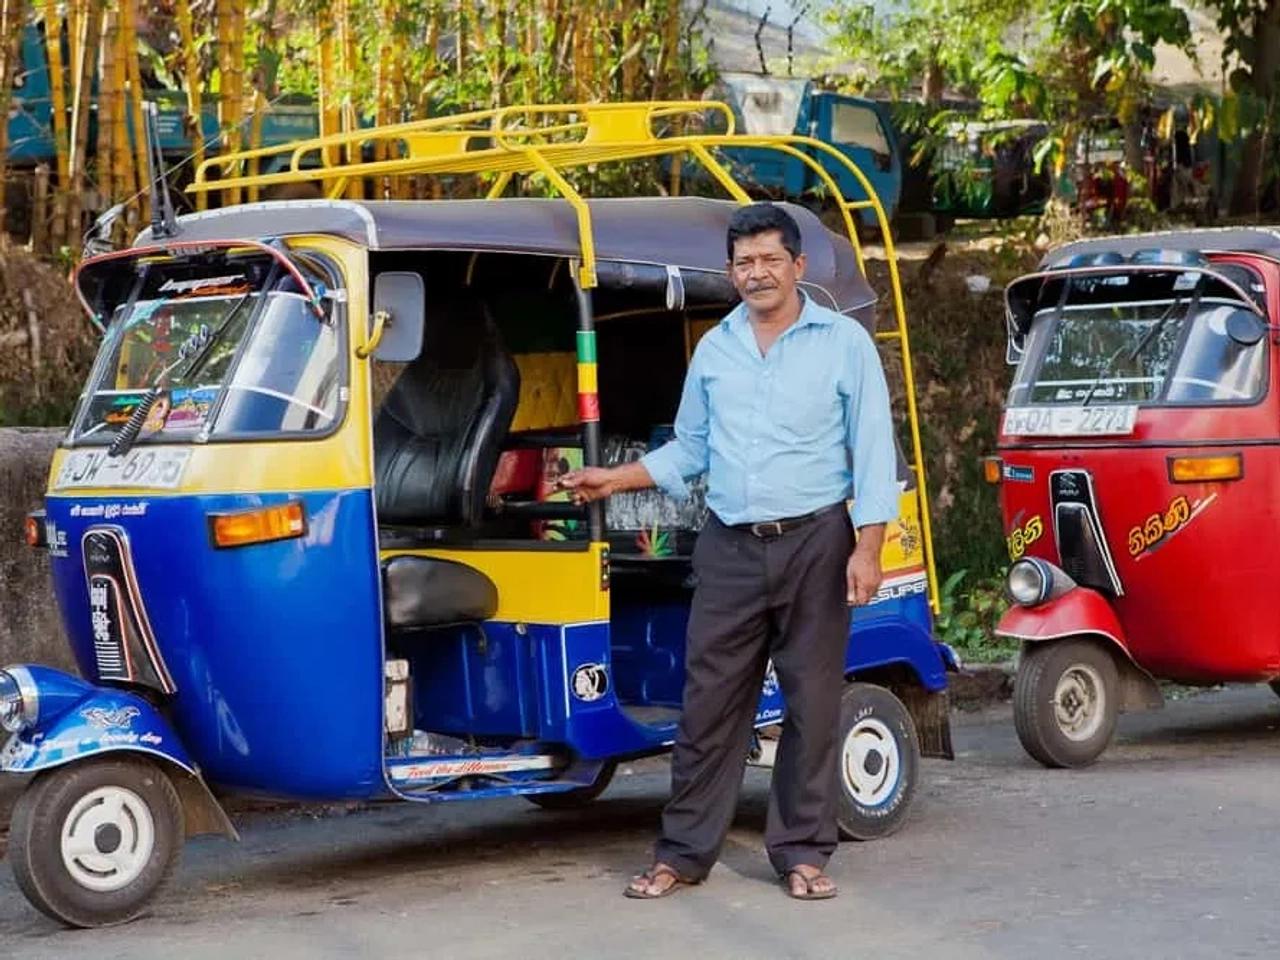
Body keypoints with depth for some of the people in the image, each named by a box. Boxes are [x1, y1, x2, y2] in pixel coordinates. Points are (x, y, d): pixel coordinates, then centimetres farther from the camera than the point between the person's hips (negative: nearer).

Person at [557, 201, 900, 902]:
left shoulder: (844, 343, 0)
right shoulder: (713, 350, 11)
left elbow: (873, 453, -2)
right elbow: (689, 449, 20)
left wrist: (867, 550, -10)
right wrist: (615, 479, 9)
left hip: (814, 543, -3)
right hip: (730, 548, 3)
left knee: (812, 703, 3)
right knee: (709, 701, 2)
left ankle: (802, 853, 12)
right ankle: (683, 853, 9)